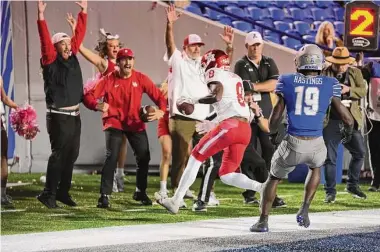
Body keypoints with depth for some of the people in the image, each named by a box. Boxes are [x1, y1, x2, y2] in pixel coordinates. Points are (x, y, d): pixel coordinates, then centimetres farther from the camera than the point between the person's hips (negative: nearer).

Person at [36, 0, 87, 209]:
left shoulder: (72, 58, 9)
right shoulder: (51, 62, -8)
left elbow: (79, 35, 13)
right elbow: (45, 41, -19)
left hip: (75, 116, 7)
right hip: (59, 117, -7)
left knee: (72, 155, 9)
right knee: (59, 154, -8)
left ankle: (63, 192, 16)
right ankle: (48, 194, -4)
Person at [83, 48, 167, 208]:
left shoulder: (140, 79, -5)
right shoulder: (108, 80, -12)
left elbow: (157, 95, -5)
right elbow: (88, 96, -16)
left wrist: (161, 110, -26)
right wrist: (97, 105, -39)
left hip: (136, 124, 3)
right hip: (114, 123, -3)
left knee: (144, 157, 7)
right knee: (112, 157, -17)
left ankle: (140, 192, 28)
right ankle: (105, 195, -11)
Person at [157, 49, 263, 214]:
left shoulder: (218, 77, 2)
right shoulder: (236, 78, 27)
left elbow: (216, 97, -19)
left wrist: (192, 101, -8)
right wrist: (214, 125, 32)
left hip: (230, 126, -8)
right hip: (245, 129, 8)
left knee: (196, 157, 5)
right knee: (226, 175, 12)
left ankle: (176, 201, 2)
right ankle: (262, 188, -11)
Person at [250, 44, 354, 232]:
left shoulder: (287, 82, 3)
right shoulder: (329, 85, 3)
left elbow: (275, 118, 8)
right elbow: (347, 118, 6)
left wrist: (272, 130, 32)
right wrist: (348, 130, 30)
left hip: (293, 143, -1)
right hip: (316, 144, 1)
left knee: (274, 178, 24)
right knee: (315, 168, 36)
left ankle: (263, 221, 17)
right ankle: (304, 209, 21)